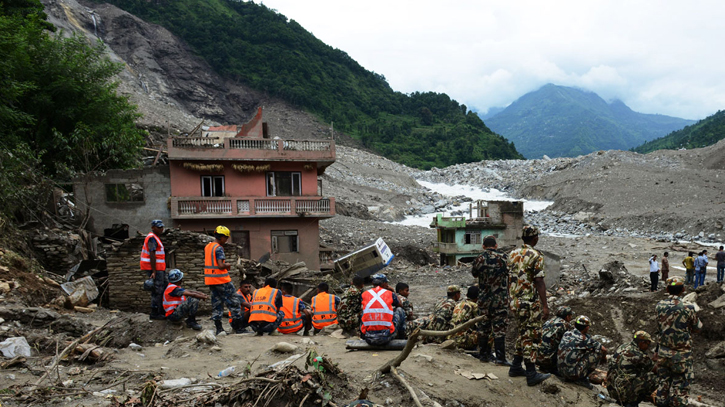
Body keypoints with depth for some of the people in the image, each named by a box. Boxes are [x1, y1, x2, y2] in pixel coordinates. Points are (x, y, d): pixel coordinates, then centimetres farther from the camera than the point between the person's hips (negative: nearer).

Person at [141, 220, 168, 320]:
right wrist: (154, 271, -26)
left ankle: (162, 310, 18)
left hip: (159, 269, 11)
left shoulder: (155, 238, 19)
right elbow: (152, 255, -21)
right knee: (157, 291, -6)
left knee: (166, 286, 13)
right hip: (155, 269, -11)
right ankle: (154, 313, 0)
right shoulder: (152, 238, -14)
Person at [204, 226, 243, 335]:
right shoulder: (219, 248, -15)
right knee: (234, 302, 0)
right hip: (222, 280, -8)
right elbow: (221, 265, -23)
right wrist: (227, 265, -4)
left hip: (210, 280, 8)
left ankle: (218, 328, 8)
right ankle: (238, 327, 2)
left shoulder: (207, 247, 12)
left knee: (216, 303, 11)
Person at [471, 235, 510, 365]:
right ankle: (500, 358, -1)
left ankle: (483, 354, 20)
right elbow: (510, 273, 1)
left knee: (483, 327, 13)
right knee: (499, 328, 1)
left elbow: (474, 273, 14)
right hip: (500, 299, -3)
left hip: (484, 299, 3)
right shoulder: (504, 258, -8)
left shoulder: (479, 259, -2)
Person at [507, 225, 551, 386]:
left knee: (522, 333, 19)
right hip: (531, 302, -7)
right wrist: (545, 306, -14)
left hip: (516, 301, 7)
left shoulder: (512, 254, 9)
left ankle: (516, 367, 24)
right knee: (532, 336, -2)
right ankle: (531, 374, 1)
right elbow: (539, 282, -16)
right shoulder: (535, 256, -13)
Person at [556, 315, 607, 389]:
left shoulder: (566, 334, 10)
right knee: (598, 351, 3)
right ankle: (582, 379, 6)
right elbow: (604, 349, 3)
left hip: (560, 371, 7)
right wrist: (604, 357, 25)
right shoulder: (584, 339, -8)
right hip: (573, 373, -7)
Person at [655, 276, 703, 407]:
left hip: (663, 352, 4)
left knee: (663, 383, 17)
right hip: (681, 354, -4)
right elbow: (697, 328, -3)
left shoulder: (659, 306, -6)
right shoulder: (687, 308, -18)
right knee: (680, 386, 9)